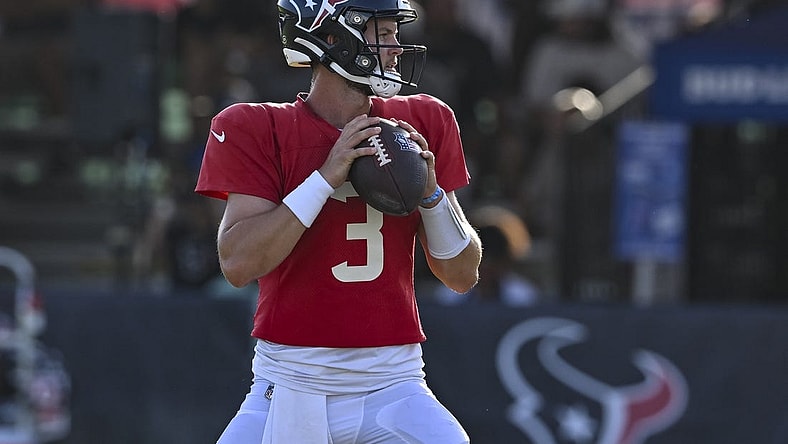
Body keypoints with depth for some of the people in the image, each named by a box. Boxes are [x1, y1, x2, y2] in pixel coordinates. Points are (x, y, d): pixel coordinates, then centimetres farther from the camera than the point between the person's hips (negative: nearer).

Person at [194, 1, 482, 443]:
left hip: (394, 387, 2)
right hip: (289, 388, -2)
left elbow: (463, 276, 8)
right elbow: (239, 264, -16)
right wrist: (327, 177, -18)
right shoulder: (255, 129, -3)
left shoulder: (424, 123, 7)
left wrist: (430, 191, -8)